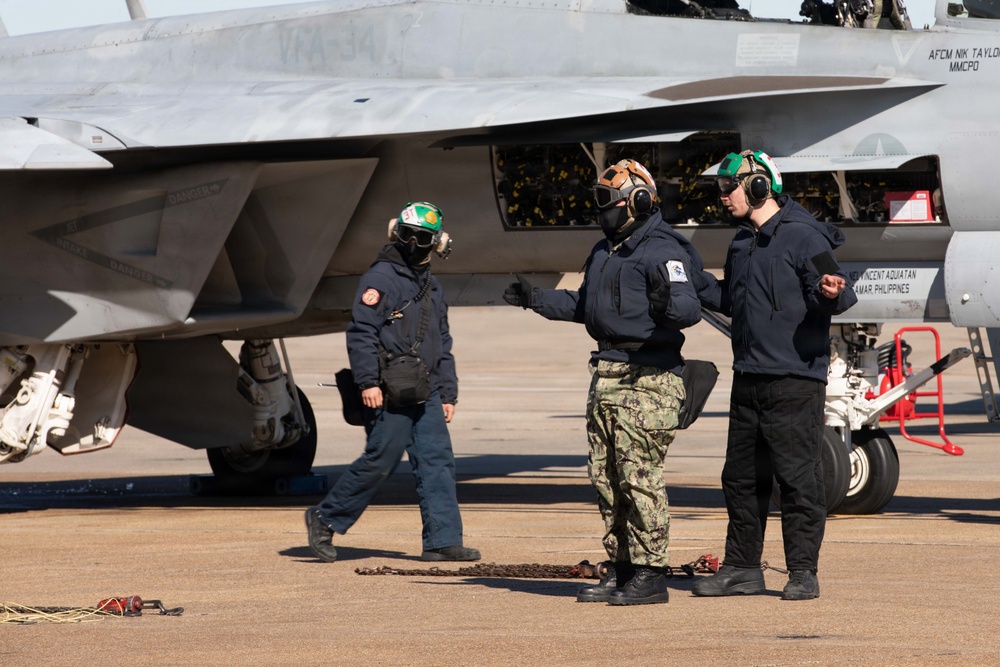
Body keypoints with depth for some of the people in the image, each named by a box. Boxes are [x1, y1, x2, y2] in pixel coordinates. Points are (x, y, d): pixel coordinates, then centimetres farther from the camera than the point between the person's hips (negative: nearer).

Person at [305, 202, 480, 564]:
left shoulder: (431, 286, 20)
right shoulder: (381, 278, -6)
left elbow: (443, 345, 26)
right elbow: (361, 332, -13)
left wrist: (447, 393, 21)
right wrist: (368, 382, -20)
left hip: (424, 394, 7)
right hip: (389, 394, -7)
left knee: (437, 460, 0)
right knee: (380, 461, -6)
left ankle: (443, 540, -2)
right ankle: (324, 519, 9)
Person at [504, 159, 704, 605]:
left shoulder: (662, 251, -12)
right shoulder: (604, 252, 18)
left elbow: (689, 309, -24)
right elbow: (584, 305, 32)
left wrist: (666, 303, -44)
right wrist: (536, 300, 29)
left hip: (647, 378, -10)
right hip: (606, 375, 10)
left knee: (640, 476, -11)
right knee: (605, 476, 10)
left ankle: (651, 574, -8)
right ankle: (622, 569, 16)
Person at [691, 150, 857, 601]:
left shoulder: (803, 237, -10)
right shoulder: (742, 244, 16)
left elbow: (832, 296, -16)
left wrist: (831, 293, -37)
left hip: (794, 380, -8)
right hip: (748, 379, 8)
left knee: (798, 477, -6)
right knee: (741, 477, 11)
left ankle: (803, 571, -1)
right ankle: (741, 568, 19)